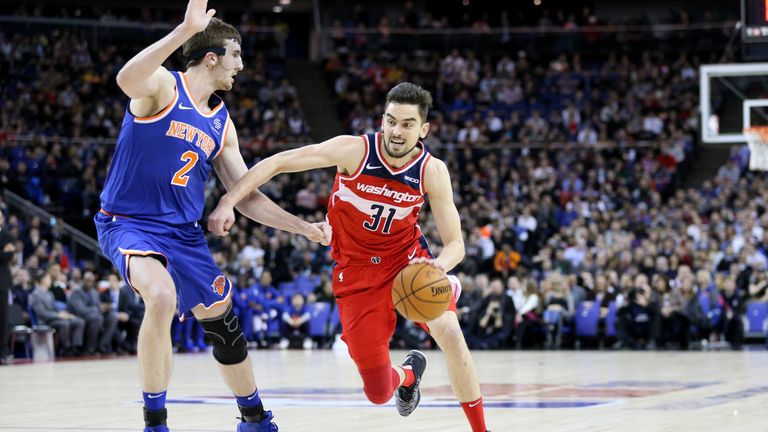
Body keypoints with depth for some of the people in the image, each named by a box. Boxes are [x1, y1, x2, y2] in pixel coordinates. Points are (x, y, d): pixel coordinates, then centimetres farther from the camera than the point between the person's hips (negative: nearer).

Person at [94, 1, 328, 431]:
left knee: (223, 320, 13)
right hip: (129, 222, -7)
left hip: (184, 232, 7)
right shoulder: (163, 86, -11)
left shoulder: (222, 124, 9)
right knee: (161, 296, -33)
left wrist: (304, 227, 5)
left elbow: (247, 196, 14)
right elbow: (126, 79, -37)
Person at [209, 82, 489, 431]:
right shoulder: (354, 150, -20)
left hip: (408, 258, 1)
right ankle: (408, 373, 36)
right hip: (357, 269, -1)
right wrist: (229, 202, -26)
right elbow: (277, 163, -17)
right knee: (378, 393, -4)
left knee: (449, 332, -26)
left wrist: (440, 265, -35)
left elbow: (455, 243, -12)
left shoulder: (432, 171, -14)